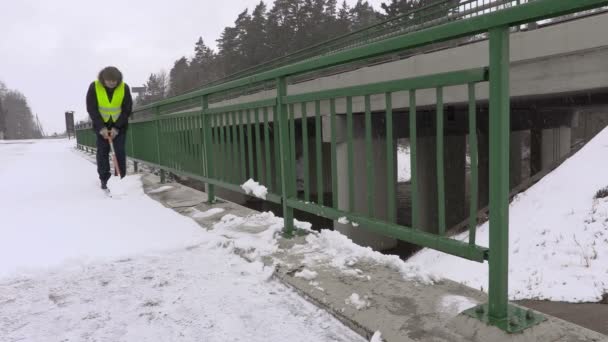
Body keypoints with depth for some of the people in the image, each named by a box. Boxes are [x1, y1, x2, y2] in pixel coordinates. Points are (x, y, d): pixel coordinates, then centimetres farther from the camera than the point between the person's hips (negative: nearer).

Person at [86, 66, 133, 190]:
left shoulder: (124, 88, -18)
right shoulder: (94, 87, -18)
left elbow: (127, 109, -13)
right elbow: (91, 109, -14)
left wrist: (117, 127, -18)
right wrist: (101, 127, -20)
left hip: (119, 124, 0)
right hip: (101, 124, 0)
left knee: (120, 151, -4)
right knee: (102, 152, -2)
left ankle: (122, 178, 3)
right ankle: (104, 180, 4)